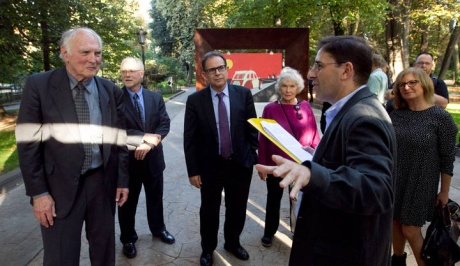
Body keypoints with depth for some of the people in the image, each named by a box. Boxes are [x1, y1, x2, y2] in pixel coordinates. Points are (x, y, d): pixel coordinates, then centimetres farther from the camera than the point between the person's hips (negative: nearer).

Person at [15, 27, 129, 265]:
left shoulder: (112, 91, 2)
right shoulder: (39, 85, -7)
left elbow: (119, 140, 6)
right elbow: (29, 144, -7)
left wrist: (122, 180, 6)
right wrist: (38, 192, -9)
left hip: (102, 182, 3)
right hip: (61, 187, -2)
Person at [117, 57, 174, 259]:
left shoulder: (155, 97, 2)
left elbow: (165, 124, -4)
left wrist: (148, 144, -19)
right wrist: (146, 137, -23)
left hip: (153, 157, 4)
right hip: (127, 159, -3)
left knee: (155, 197, 20)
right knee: (128, 201, 13)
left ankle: (158, 229, 43)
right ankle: (128, 239, 34)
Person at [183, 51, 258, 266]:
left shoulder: (244, 94, -3)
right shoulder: (195, 100, -8)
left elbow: (252, 129, 2)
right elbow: (189, 139, -6)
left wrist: (252, 156, 0)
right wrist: (193, 170, -7)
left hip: (240, 164, 2)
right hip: (210, 166, -1)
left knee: (237, 208, 18)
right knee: (209, 210, 15)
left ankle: (233, 242, 44)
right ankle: (207, 249, 39)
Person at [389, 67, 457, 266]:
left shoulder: (441, 117, -12)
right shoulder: (396, 114, -2)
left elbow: (447, 158, -8)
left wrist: (444, 191, -5)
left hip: (420, 184, -4)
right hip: (393, 180, 4)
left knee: (411, 230, 2)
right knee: (395, 222, 16)